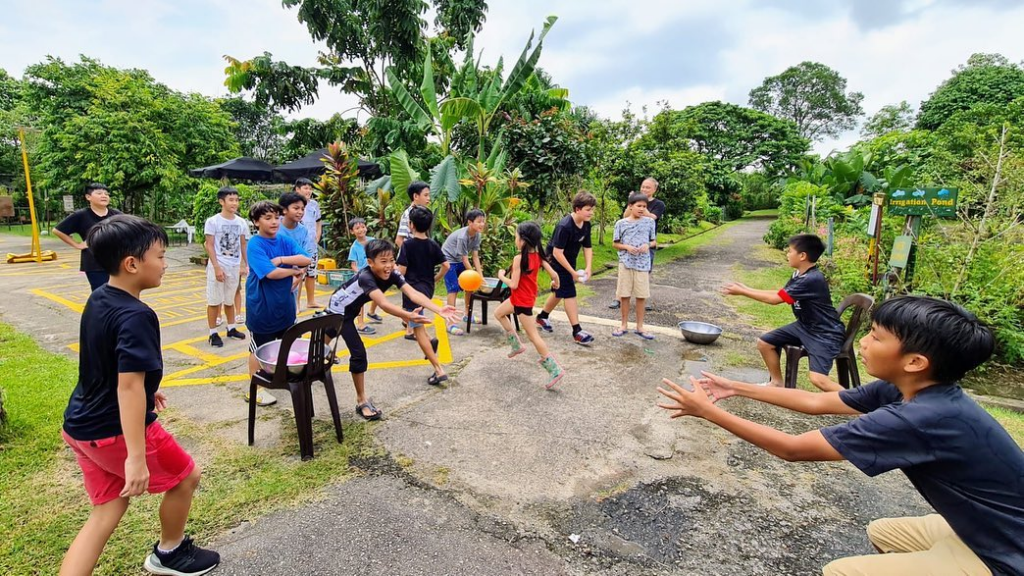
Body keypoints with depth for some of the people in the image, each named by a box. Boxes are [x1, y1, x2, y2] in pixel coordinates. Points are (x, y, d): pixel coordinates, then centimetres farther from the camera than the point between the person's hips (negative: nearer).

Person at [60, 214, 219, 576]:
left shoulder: (97, 301, 5)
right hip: (116, 431, -9)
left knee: (107, 512, 17)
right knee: (185, 475, 14)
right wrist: (136, 458, -30)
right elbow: (128, 387, -31)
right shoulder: (136, 316, -25)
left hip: (81, 426, 9)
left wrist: (146, 389, 32)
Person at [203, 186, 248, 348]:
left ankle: (231, 329, 28)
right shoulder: (213, 221, -8)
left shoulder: (241, 222, 4)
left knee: (229, 300, 16)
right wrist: (217, 267, -16)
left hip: (235, 267, 4)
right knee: (214, 301, 3)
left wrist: (247, 264, 9)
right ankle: (213, 333, 11)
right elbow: (209, 246, -9)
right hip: (218, 266, -4)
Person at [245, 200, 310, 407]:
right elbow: (271, 273, -27)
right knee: (258, 348, 7)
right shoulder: (255, 245, -16)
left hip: (284, 302, 6)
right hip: (261, 305, -6)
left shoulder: (284, 241, 2)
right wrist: (294, 270, -12)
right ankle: (255, 388, 20)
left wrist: (282, 259, -21)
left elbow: (306, 260, -10)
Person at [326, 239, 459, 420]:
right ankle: (361, 401, 0)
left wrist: (439, 310, -52)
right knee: (358, 352, -12)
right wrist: (408, 316, -72)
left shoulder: (392, 275, -23)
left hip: (351, 308, 7)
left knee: (334, 333, 32)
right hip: (339, 309, -7)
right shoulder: (366, 277, -41)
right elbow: (383, 304, -57)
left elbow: (413, 294, -38)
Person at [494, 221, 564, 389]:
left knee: (533, 336, -1)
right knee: (499, 313, 24)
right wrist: (556, 283, 19)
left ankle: (555, 370, 1)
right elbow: (554, 274, -3)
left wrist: (501, 276, -4)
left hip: (522, 300, -8)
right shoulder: (537, 255, -3)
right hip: (527, 297, 8)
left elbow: (513, 284, -23)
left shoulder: (519, 258, -24)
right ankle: (517, 345, 31)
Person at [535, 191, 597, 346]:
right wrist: (573, 272, -26)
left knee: (560, 291, 18)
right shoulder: (564, 226, -29)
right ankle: (577, 331, -7)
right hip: (557, 261, -8)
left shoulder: (586, 225, -5)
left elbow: (587, 248, 3)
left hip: (569, 261, 9)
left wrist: (588, 268, -12)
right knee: (569, 294, -11)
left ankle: (542, 317, 38)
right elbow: (557, 253, -29)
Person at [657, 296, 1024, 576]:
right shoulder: (903, 389, -7)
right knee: (882, 533, 25)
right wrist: (736, 389, 3)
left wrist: (708, 411, -23)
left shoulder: (922, 418, -33)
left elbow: (793, 449, -29)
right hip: (989, 530, 9)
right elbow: (815, 402, 3)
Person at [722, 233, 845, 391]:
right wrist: (746, 289, 5)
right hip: (804, 326, 9)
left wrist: (742, 292, -17)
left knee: (817, 379, -25)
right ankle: (776, 382, 25)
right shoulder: (799, 275, 2)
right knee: (764, 343, 6)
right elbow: (779, 293, 12)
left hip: (825, 333, -9)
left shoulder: (812, 279, -27)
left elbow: (775, 299, -24)